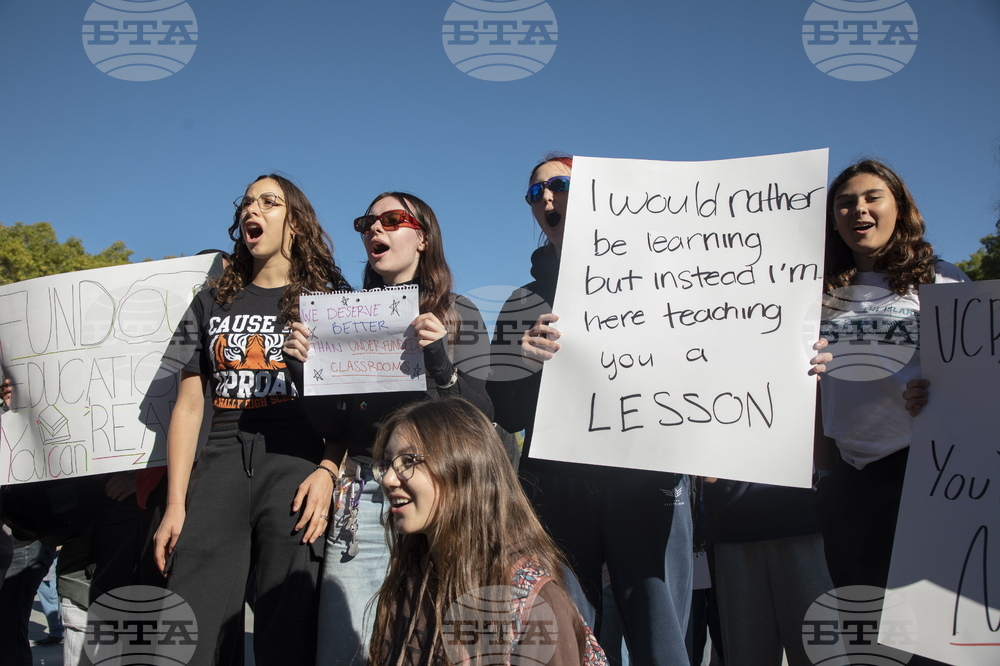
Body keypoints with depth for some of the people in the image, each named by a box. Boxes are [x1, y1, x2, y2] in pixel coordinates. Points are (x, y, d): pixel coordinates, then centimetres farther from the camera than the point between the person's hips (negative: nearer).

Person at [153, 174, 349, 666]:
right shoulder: (213, 304, 20)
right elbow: (189, 407, 14)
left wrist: (328, 472, -13)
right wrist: (175, 503, 5)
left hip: (294, 465, -2)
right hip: (221, 467, 3)